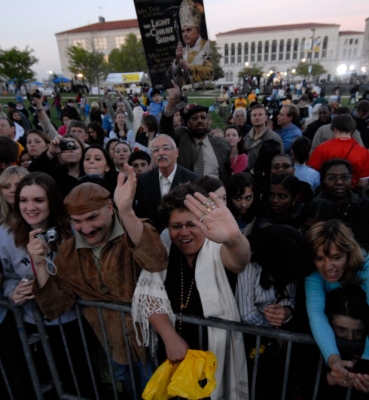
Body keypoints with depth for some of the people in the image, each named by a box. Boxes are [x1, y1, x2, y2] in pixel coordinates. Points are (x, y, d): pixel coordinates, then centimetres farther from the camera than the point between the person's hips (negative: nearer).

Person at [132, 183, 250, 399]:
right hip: (175, 347, 3)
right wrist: (170, 336, -23)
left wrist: (233, 238, -67)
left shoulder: (216, 248, -21)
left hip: (217, 350, -3)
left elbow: (238, 261, -44)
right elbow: (149, 293, -12)